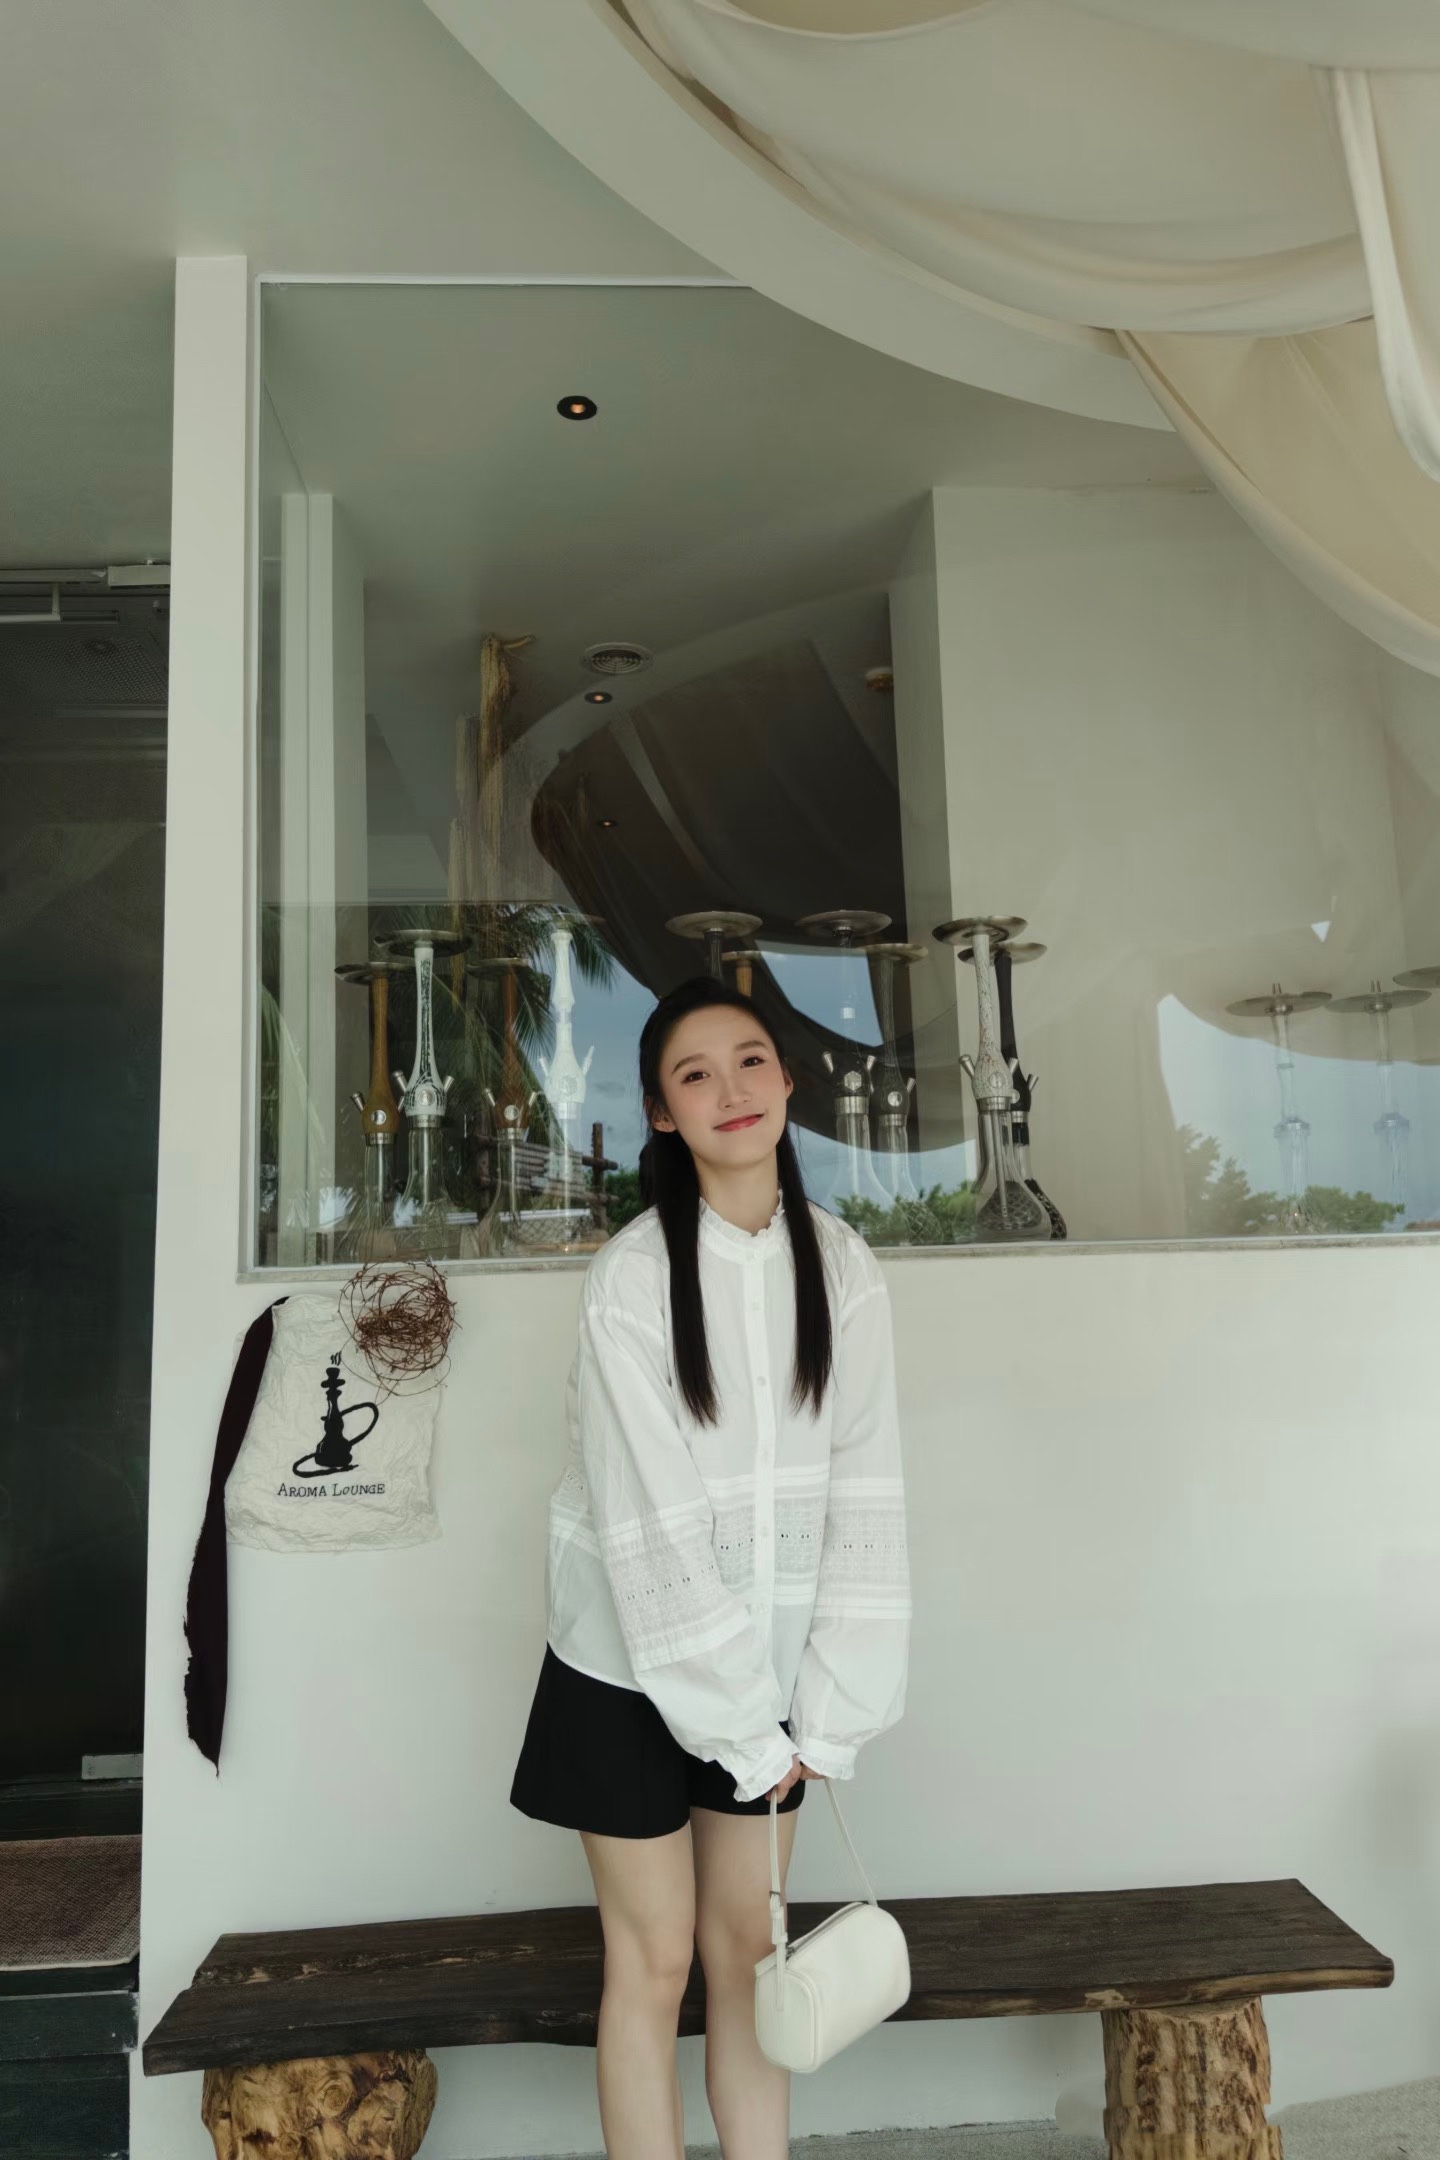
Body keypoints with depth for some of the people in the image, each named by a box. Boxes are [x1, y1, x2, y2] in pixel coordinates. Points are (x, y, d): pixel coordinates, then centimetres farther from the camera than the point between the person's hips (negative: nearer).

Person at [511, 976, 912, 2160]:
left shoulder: (842, 1264, -5)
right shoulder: (632, 1276, -18)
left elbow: (864, 1492, -6)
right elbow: (648, 1522, -18)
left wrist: (830, 1709, -9)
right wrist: (743, 1727, -13)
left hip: (768, 1665, 4)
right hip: (634, 1667, -3)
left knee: (748, 1949, 16)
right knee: (654, 1960, 11)